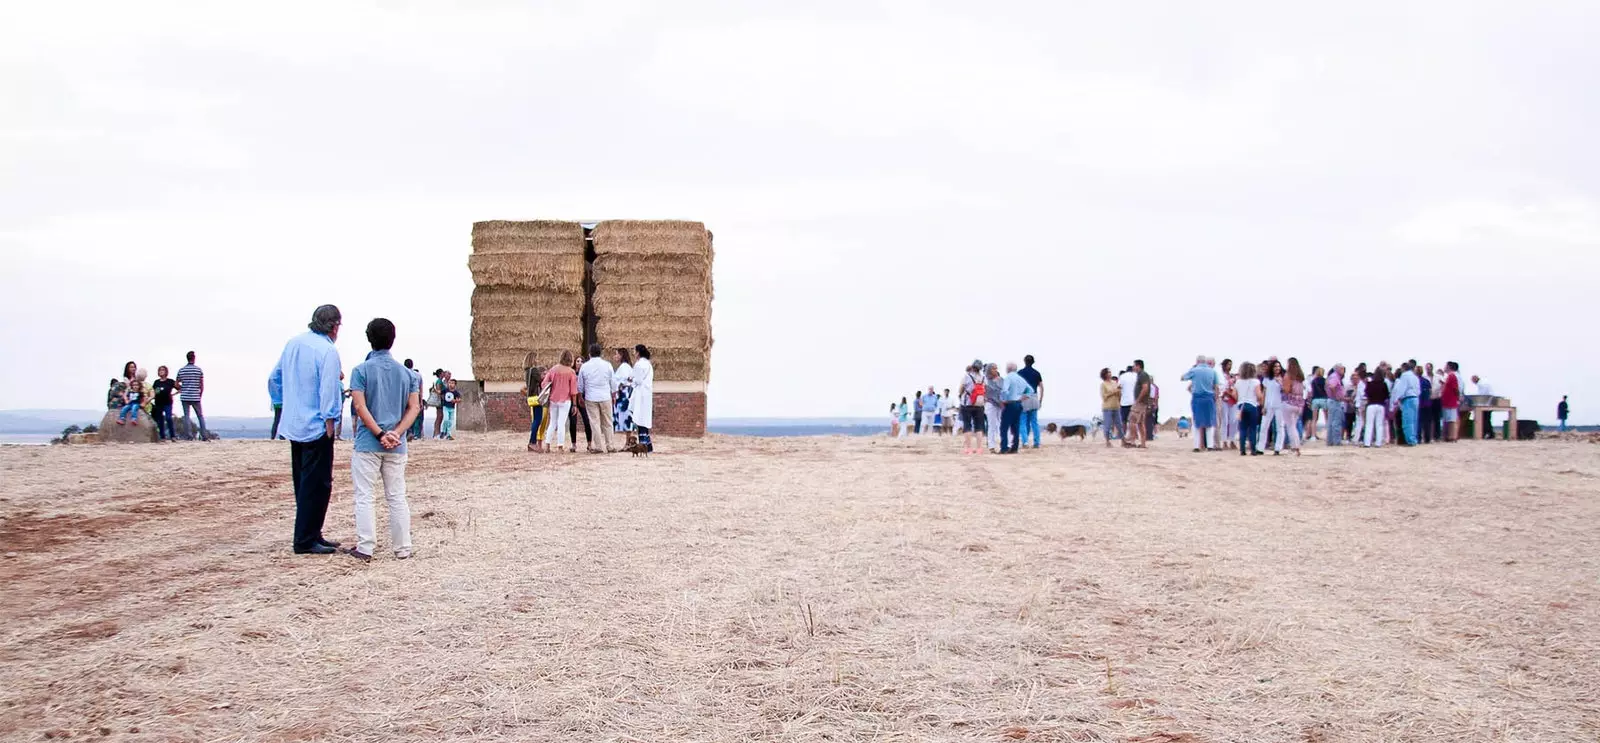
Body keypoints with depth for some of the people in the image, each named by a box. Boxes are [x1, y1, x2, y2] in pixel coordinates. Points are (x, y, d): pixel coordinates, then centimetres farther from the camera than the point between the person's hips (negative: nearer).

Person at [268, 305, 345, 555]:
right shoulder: (327, 351, -16)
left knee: (303, 483, 15)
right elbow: (328, 391, -19)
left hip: (293, 426, 8)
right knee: (316, 485, -3)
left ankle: (309, 535, 22)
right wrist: (329, 423, -12)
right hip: (316, 427, -8)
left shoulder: (293, 343, 8)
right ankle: (306, 540, -2)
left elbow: (274, 380, 15)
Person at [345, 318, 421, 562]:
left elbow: (360, 408, -13)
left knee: (364, 496, 3)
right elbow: (414, 408, 0)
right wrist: (396, 433, -8)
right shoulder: (406, 373, 6)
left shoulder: (361, 370, -5)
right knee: (397, 497, 9)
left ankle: (365, 548, 0)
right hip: (397, 447, 3)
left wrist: (380, 434, -12)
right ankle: (402, 548, 11)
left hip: (367, 444, -3)